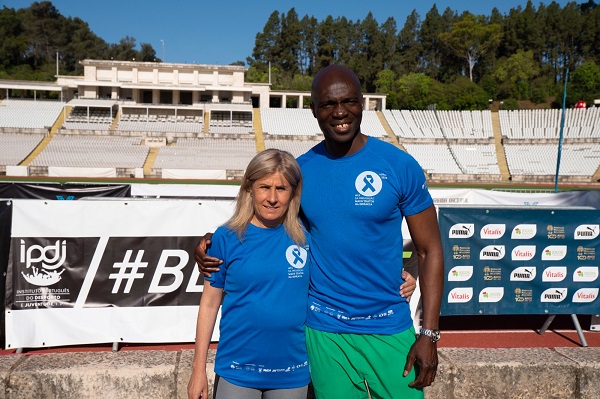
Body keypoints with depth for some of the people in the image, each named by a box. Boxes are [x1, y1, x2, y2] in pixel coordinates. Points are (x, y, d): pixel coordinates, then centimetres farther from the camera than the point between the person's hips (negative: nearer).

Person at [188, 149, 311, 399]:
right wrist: (198, 370, -1)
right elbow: (210, 303, -2)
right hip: (237, 372, -1)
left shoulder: (306, 237, -5)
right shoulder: (226, 238, -8)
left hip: (293, 374, 1)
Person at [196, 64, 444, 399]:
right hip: (324, 331, 2)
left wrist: (429, 333, -8)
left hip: (389, 330, -1)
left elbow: (430, 250, -4)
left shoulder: (400, 166, -8)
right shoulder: (300, 170, -2)